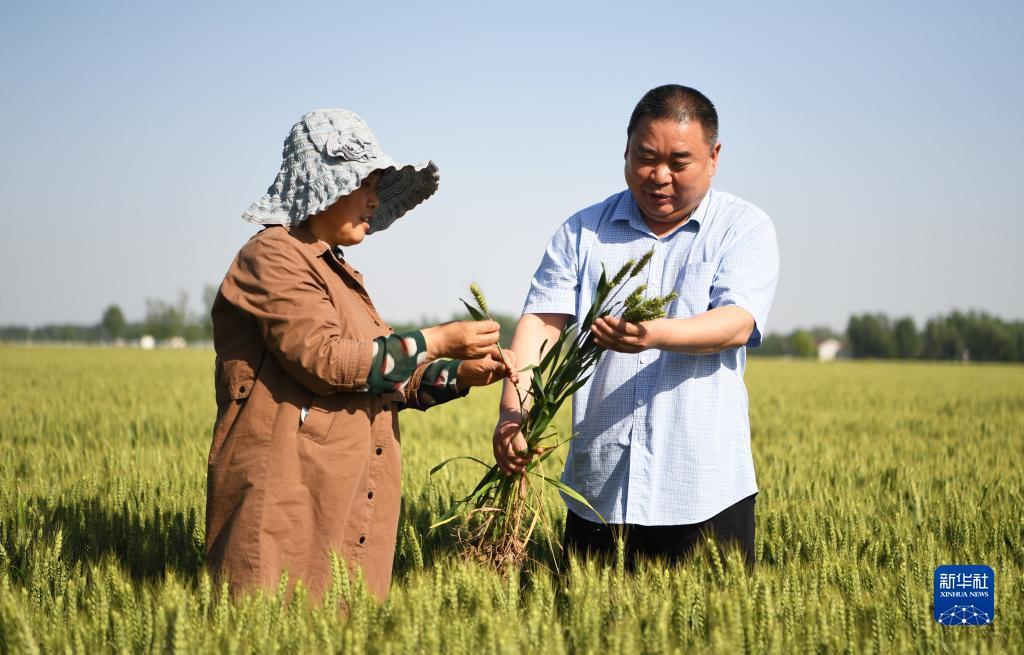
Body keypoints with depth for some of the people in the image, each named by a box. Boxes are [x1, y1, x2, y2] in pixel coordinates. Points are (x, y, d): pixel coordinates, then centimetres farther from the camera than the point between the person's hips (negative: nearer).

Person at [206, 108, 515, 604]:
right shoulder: (274, 256, -6)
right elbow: (322, 360, -18)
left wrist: (462, 374, 7)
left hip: (351, 502, 9)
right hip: (289, 500, -9)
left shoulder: (335, 269, 23)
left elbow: (382, 375, 23)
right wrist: (435, 342, -14)